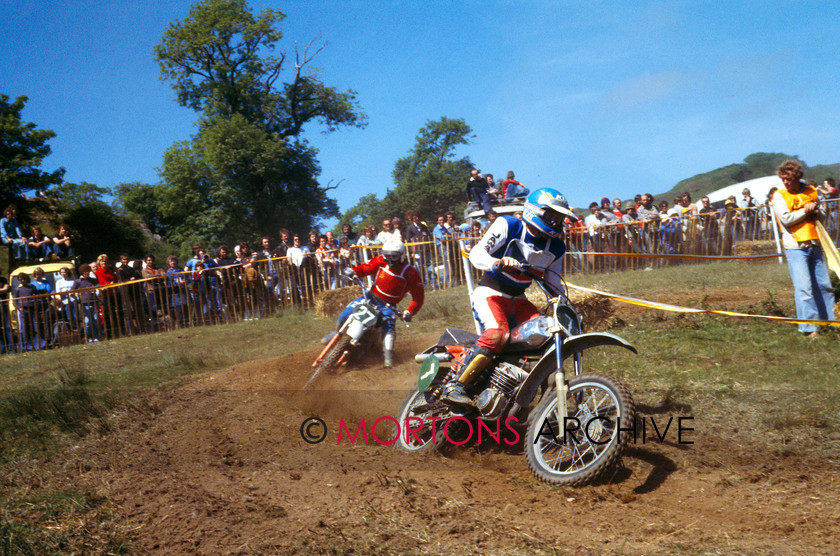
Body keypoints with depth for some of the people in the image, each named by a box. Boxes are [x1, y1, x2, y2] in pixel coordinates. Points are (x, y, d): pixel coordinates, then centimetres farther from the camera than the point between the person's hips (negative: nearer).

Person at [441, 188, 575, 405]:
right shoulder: (508, 225, -10)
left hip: (518, 300, 7)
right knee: (498, 333, -32)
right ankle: (455, 386, -27)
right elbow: (476, 253, -18)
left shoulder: (556, 247, 6)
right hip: (490, 293, -6)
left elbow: (553, 285, 15)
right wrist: (498, 262, -38)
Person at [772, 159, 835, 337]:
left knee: (824, 285, 10)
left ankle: (829, 321, 22)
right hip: (795, 247, -5)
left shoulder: (811, 192, 13)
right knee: (804, 288, -10)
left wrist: (816, 212, -1)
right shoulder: (779, 195, -1)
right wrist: (805, 210, -5)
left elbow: (822, 216, 21)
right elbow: (786, 219, -14)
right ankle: (808, 328, -8)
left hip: (814, 244, 5)